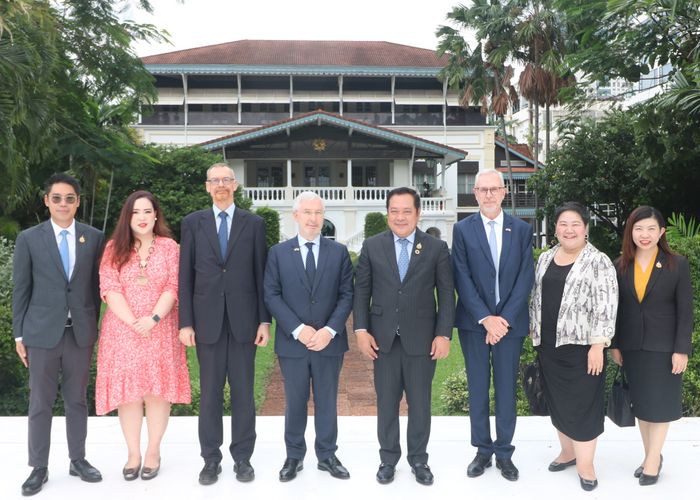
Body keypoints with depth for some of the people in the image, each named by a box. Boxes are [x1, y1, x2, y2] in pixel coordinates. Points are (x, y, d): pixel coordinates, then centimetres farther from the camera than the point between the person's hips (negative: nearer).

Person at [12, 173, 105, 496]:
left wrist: (95, 327, 4)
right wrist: (19, 334, 0)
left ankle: (78, 460, 24)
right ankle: (38, 467, 18)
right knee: (40, 403, 7)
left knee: (77, 399, 12)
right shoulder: (29, 238, 0)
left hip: (81, 332, 1)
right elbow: (20, 289, 1)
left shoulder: (94, 238, 3)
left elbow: (96, 285, 6)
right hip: (42, 332, -1)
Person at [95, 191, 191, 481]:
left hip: (160, 330, 0)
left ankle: (153, 451, 17)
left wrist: (153, 319, -17)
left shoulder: (169, 246, 3)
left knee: (157, 390, 3)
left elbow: (173, 287, -4)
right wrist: (133, 322, -15)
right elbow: (110, 289, -4)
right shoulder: (114, 248, 4)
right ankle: (133, 454, 17)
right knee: (127, 390, 4)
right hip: (122, 330, 1)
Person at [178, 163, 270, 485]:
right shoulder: (192, 223, 6)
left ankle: (242, 457, 20)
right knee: (210, 394, 7)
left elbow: (261, 274, 4)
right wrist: (185, 322, -2)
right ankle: (211, 458, 20)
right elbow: (185, 276, 4)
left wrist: (265, 320, -1)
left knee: (243, 392, 7)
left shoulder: (254, 224, 4)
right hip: (207, 321, 0)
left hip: (243, 320, 0)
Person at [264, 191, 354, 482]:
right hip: (292, 342, 0)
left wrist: (330, 330, -13)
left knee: (327, 401, 11)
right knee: (295, 402, 11)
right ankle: (294, 456, 26)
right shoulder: (278, 253, 2)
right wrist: (298, 329, -15)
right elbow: (271, 296, -4)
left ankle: (327, 455, 26)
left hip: (330, 341, 1)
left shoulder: (339, 252, 4)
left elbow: (347, 295, 0)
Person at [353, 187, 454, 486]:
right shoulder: (372, 246, 3)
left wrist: (444, 334, -7)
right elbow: (361, 291, 4)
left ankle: (418, 459, 27)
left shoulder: (437, 248, 1)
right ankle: (388, 459, 27)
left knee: (420, 403, 9)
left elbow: (446, 294, 0)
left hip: (421, 338, -1)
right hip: (383, 338, 1)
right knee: (386, 402, 10)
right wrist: (361, 330, -4)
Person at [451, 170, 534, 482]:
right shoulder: (462, 229, 1)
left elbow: (525, 278, -1)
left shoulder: (522, 229, 4)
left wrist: (504, 318, -11)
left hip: (510, 321, 1)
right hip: (474, 322, 0)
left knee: (506, 388, 7)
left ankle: (504, 453, 20)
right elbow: (462, 279, -4)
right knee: (478, 388, 8)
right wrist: (485, 319, -12)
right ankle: (482, 450, 20)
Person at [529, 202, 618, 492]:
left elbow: (606, 307, -13)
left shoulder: (598, 262, -9)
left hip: (582, 346, -5)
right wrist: (533, 330, 13)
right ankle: (568, 451, 30)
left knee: (582, 404, 2)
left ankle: (585, 463, 15)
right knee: (557, 401, 14)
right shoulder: (545, 259, 9)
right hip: (549, 345, 6)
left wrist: (597, 346, -17)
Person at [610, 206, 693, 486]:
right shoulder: (620, 266, 0)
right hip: (631, 347, 3)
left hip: (663, 347, -3)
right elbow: (615, 309, 5)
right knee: (640, 403, 11)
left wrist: (682, 350, -10)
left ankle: (652, 460, 14)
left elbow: (685, 311, -6)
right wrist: (614, 345, 4)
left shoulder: (677, 264, -7)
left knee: (659, 403, 3)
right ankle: (652, 456, 24)